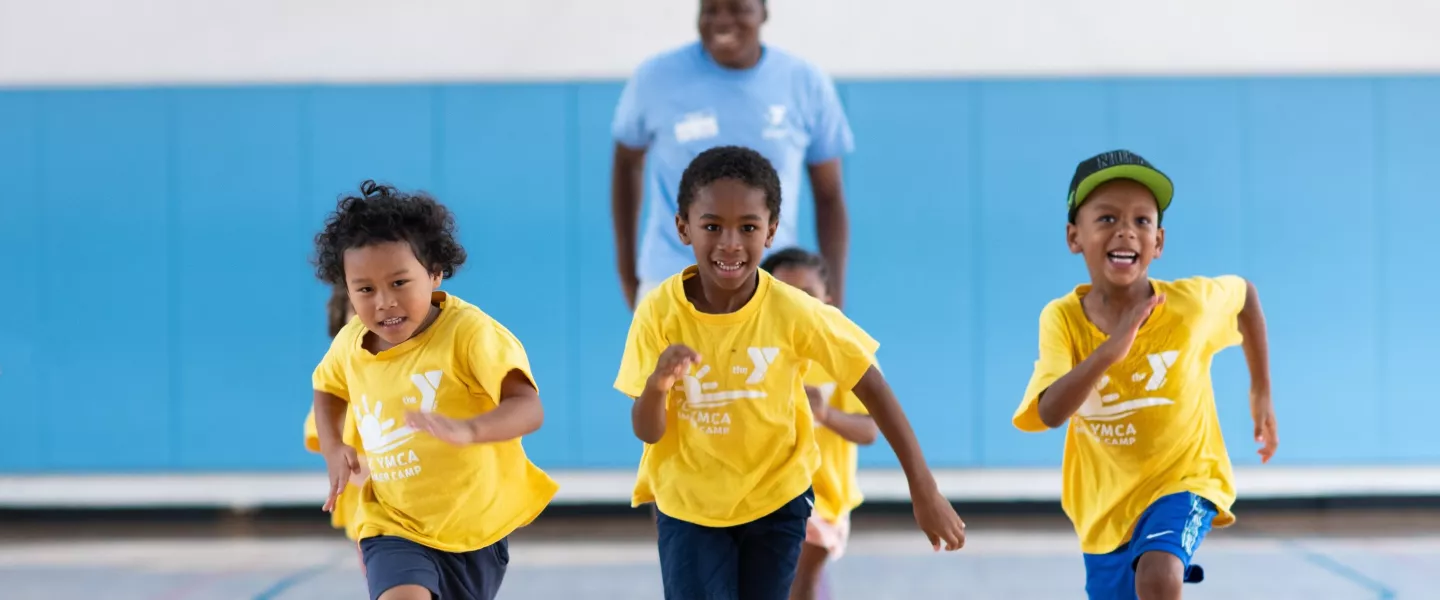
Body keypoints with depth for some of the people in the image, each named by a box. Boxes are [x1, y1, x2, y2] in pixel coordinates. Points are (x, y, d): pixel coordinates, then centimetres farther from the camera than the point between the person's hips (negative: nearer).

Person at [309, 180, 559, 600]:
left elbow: (529, 408, -35)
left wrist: (468, 430, -55)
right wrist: (331, 447, 2)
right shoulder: (350, 345, -5)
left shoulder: (469, 331, -22)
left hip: (476, 525, -1)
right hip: (395, 526, 1)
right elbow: (329, 386, 21)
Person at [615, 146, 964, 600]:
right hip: (688, 504, 0)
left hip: (775, 500, 0)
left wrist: (924, 491, -11)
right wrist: (656, 386, -37)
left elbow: (873, 389, -10)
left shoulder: (794, 311, -20)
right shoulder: (658, 313, -18)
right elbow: (647, 432, -14)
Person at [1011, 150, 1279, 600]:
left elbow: (1245, 294, 7)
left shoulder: (1192, 301, -18)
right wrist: (1107, 351, -48)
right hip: (1104, 503, 3)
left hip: (1184, 479, -3)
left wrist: (1261, 393, 10)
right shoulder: (1062, 318, -18)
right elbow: (1049, 413, -33)